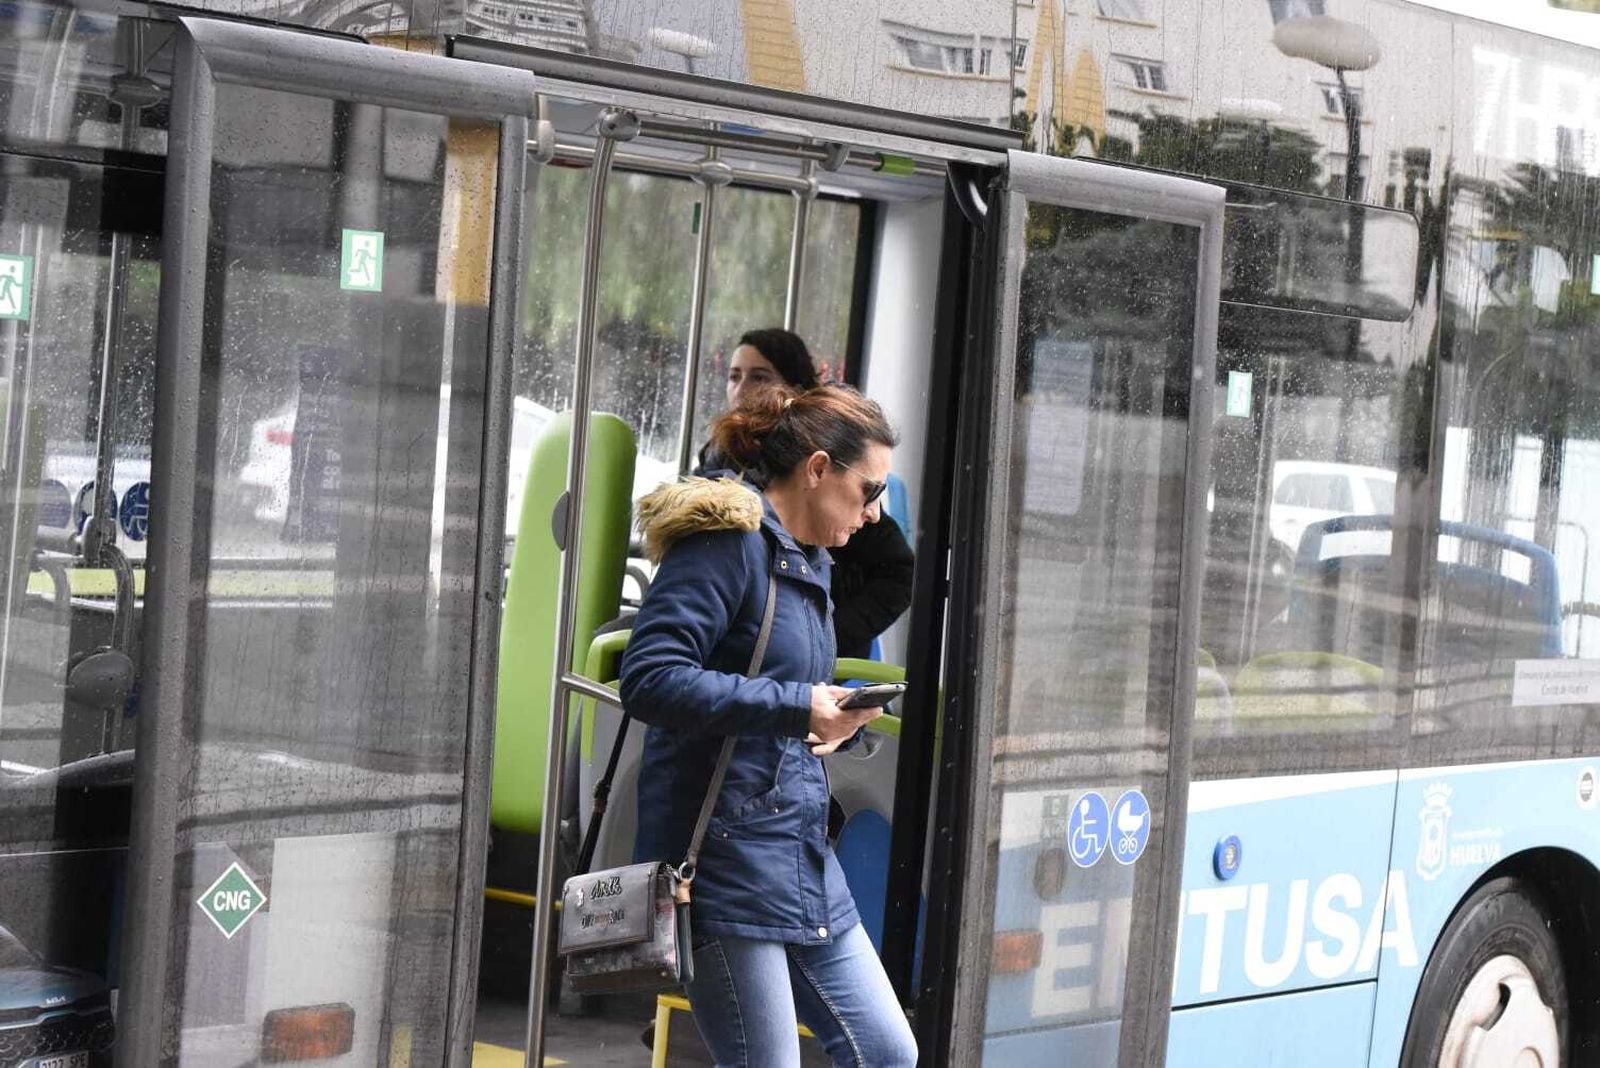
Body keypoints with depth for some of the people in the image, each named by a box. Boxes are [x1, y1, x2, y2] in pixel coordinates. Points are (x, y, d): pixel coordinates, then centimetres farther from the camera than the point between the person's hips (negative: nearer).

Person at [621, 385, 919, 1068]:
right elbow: (649, 678, -23)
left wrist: (839, 721, 4)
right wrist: (795, 707, -22)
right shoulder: (726, 539, -11)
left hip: (801, 858, 10)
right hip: (726, 855, -10)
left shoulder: (808, 562, 19)